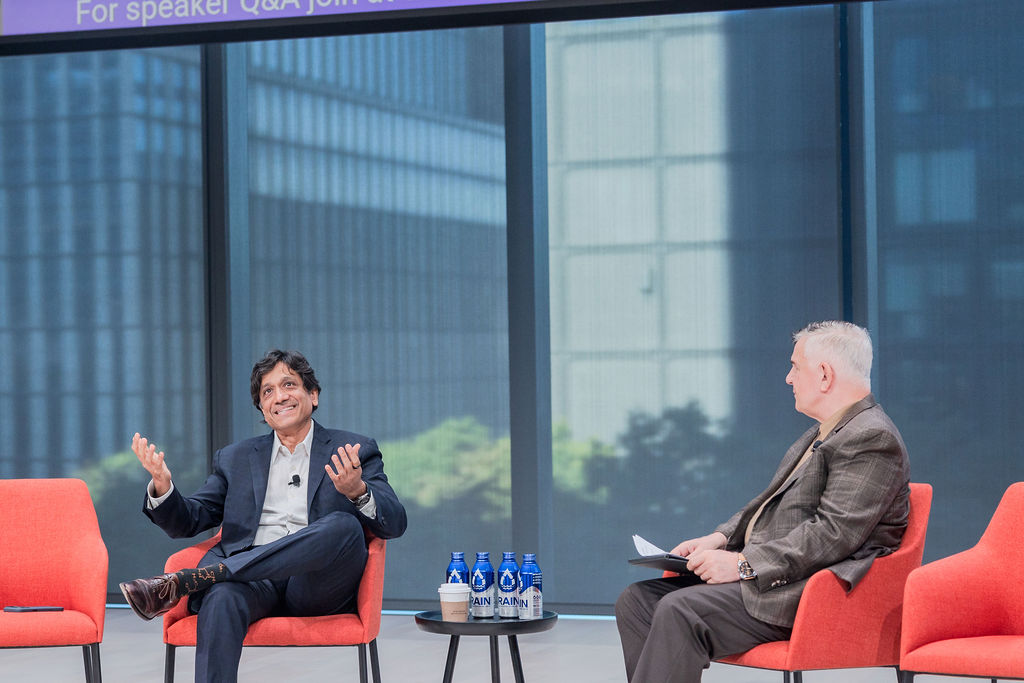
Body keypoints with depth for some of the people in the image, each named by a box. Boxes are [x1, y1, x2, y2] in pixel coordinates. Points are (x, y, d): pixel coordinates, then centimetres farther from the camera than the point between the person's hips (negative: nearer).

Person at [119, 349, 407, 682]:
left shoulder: (355, 451, 16)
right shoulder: (235, 458, 26)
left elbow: (395, 523, 2)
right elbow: (188, 521, 19)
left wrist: (357, 490, -20)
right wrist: (162, 487, -4)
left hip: (317, 585, -1)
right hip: (252, 582, 1)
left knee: (343, 525, -33)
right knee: (221, 600, -35)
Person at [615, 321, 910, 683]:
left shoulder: (872, 438, -12)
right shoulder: (822, 435, 22)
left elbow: (835, 533, -21)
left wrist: (745, 564, -22)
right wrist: (720, 538, 7)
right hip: (762, 574, 11)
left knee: (679, 611, -29)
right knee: (636, 600, -3)